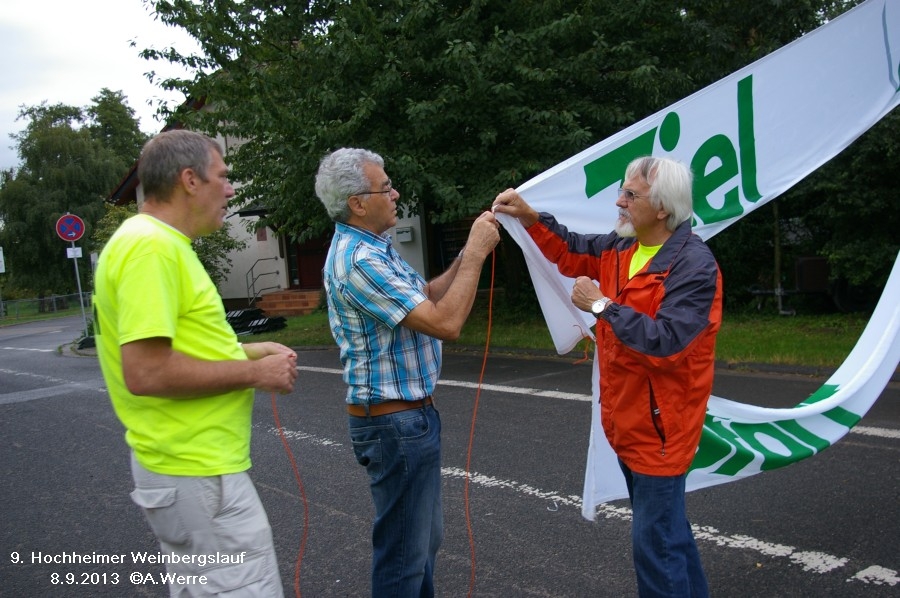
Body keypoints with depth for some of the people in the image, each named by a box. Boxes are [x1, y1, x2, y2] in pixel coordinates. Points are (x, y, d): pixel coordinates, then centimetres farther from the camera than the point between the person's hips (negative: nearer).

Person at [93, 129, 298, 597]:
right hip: (197, 471, -11)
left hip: (186, 462, 11)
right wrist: (254, 373, -17)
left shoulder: (160, 242, 12)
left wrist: (248, 351, 11)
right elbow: (146, 372, -27)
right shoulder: (150, 245, -20)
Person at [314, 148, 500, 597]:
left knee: (425, 540, 23)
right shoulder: (357, 259, -23)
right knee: (403, 552, 5)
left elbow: (427, 298, 16)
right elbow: (445, 323, -26)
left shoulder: (371, 248, 10)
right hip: (395, 423, -10)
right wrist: (475, 254, -17)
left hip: (409, 414, 10)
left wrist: (468, 254, 5)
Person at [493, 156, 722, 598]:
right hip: (626, 420, 9)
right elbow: (571, 252, 19)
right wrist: (530, 217, 5)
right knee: (668, 527, 24)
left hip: (659, 426, -9)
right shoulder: (620, 248, 4)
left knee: (655, 543, 0)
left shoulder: (694, 264, -21)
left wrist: (602, 306, -23)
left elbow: (666, 342, -30)